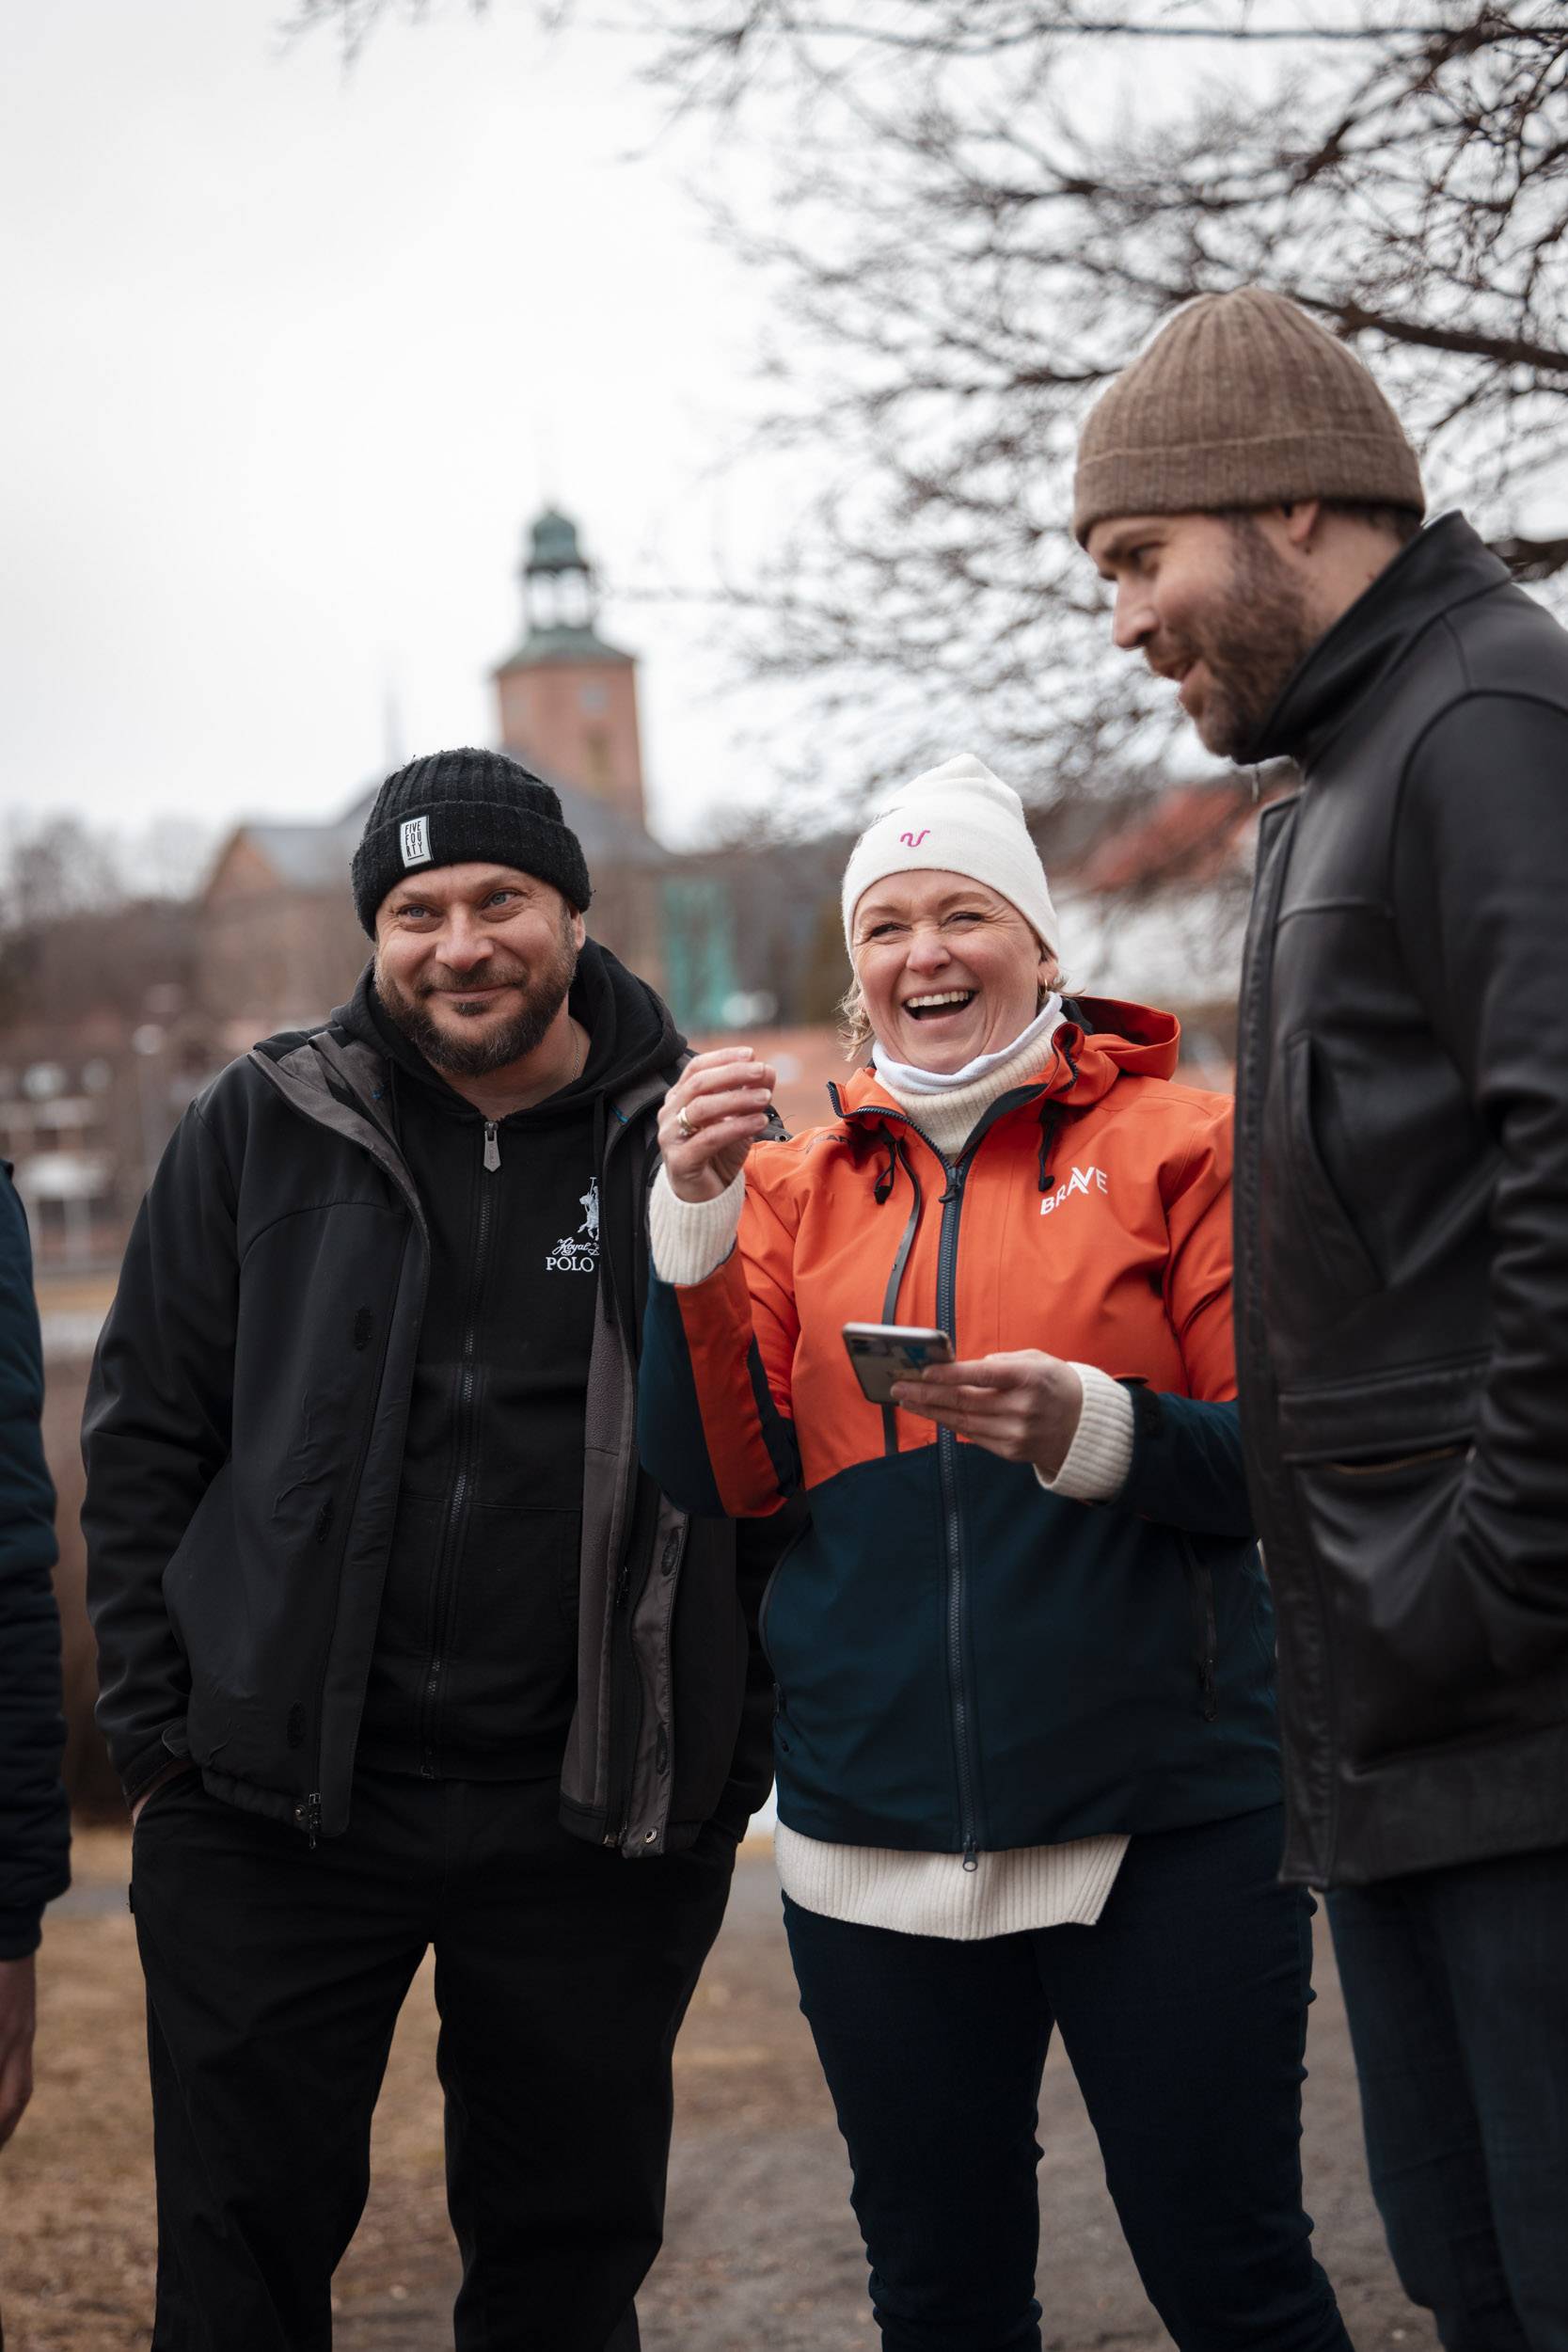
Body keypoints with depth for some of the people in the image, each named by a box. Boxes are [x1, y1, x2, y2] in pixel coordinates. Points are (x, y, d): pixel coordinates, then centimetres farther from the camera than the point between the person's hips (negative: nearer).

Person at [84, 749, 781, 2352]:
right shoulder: (262, 1129, 4)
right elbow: (143, 1438, 6)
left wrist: (735, 1764, 0)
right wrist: (158, 1735, 0)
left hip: (595, 1819, 0)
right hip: (274, 1799, 0)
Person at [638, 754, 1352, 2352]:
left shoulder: (1172, 1143, 2)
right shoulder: (795, 1184, 11)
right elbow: (721, 1475, 1)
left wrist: (1095, 1426, -22)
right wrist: (695, 1218, -10)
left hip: (1163, 1824, -3)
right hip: (878, 1833, 3)